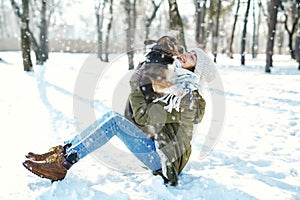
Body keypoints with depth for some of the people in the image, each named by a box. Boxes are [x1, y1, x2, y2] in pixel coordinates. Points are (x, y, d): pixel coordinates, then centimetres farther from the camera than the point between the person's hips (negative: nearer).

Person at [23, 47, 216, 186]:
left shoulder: (187, 99, -19)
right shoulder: (178, 88, 9)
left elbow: (143, 116, -20)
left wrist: (135, 86, -10)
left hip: (163, 159, -9)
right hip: (158, 149, 9)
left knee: (113, 120, -22)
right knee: (113, 117, -7)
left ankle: (62, 163, -20)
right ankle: (63, 152, -10)